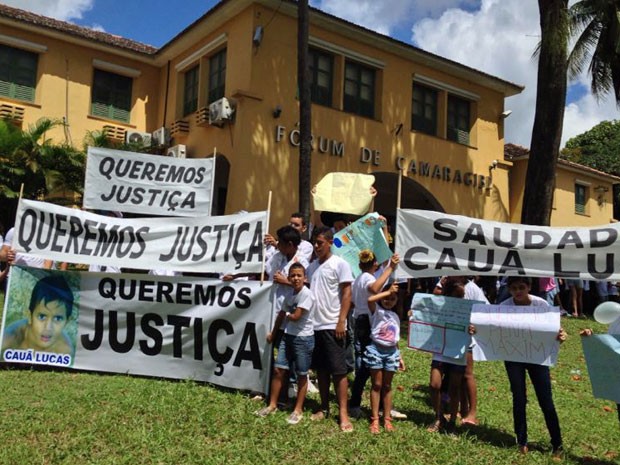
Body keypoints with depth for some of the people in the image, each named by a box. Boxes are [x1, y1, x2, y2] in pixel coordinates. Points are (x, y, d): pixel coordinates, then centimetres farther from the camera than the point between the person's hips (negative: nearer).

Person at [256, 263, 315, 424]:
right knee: (278, 370, 8)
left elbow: (296, 316, -20)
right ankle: (272, 405, 22)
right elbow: (281, 315, 21)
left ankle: (298, 410, 17)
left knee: (301, 375, 5)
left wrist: (287, 315, 1)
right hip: (288, 336, 7)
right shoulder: (289, 296, 8)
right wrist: (273, 333, 30)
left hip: (303, 339, -7)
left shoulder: (306, 294, -16)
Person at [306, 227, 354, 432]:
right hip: (314, 325, 6)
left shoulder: (340, 264, -4)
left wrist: (341, 321, -14)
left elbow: (347, 294, -8)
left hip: (332, 326, -6)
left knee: (339, 370, -3)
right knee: (321, 369, 12)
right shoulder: (312, 266, 13)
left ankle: (343, 413, 1)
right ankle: (324, 408, 22)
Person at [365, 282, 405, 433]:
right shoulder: (376, 310, -2)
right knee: (377, 385, 1)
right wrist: (388, 291, -17)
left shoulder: (395, 316, 15)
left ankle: (387, 419, 17)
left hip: (391, 352, 5)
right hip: (376, 349, -4)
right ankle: (375, 419, 8)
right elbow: (370, 299, -26)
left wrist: (400, 357, 15)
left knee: (387, 386, 11)